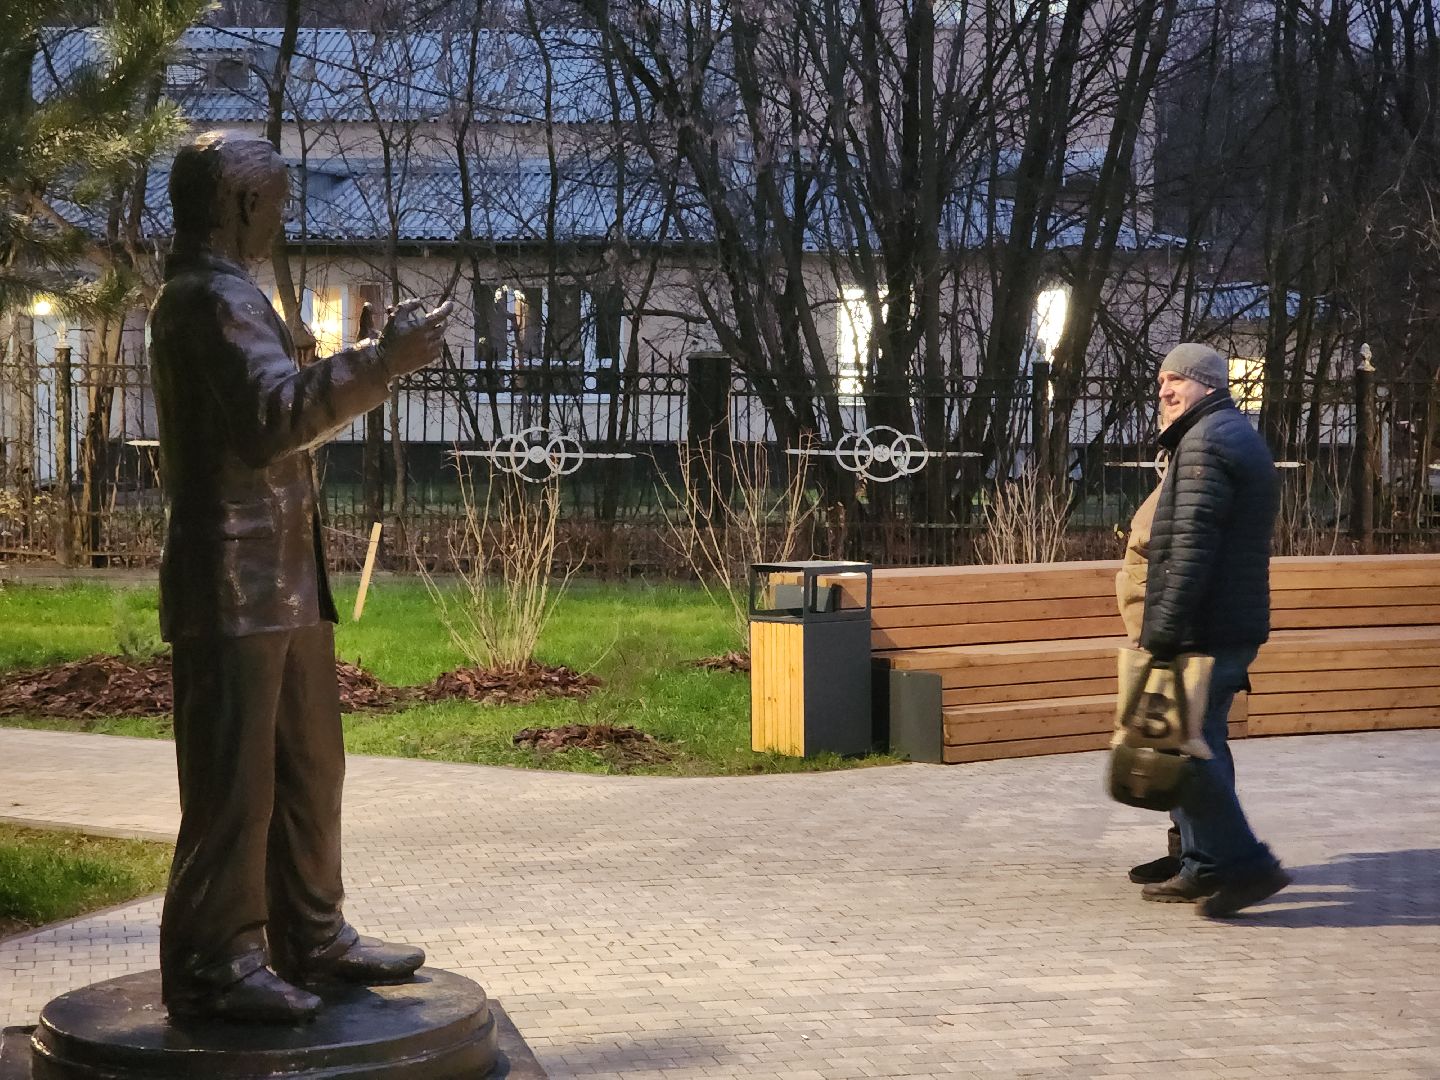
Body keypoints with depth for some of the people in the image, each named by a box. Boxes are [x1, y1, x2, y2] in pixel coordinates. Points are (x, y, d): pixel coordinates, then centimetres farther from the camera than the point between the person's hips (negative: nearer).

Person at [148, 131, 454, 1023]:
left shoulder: (221, 294, 21)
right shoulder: (213, 297, -14)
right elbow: (279, 413, -27)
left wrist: (372, 363, 21)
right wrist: (382, 362, -23)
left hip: (282, 580, 11)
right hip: (234, 585, -11)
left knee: (308, 766, 16)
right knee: (232, 780, -5)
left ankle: (311, 938, 25)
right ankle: (212, 965, 2)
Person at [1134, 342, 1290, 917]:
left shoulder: (1205, 441, -12)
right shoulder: (1241, 439, 21)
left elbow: (1193, 544, -22)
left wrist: (1166, 628, -23)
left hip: (1202, 628, -11)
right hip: (1235, 627, 11)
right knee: (1200, 745, 15)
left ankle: (1245, 863, -9)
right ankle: (1205, 866, 19)